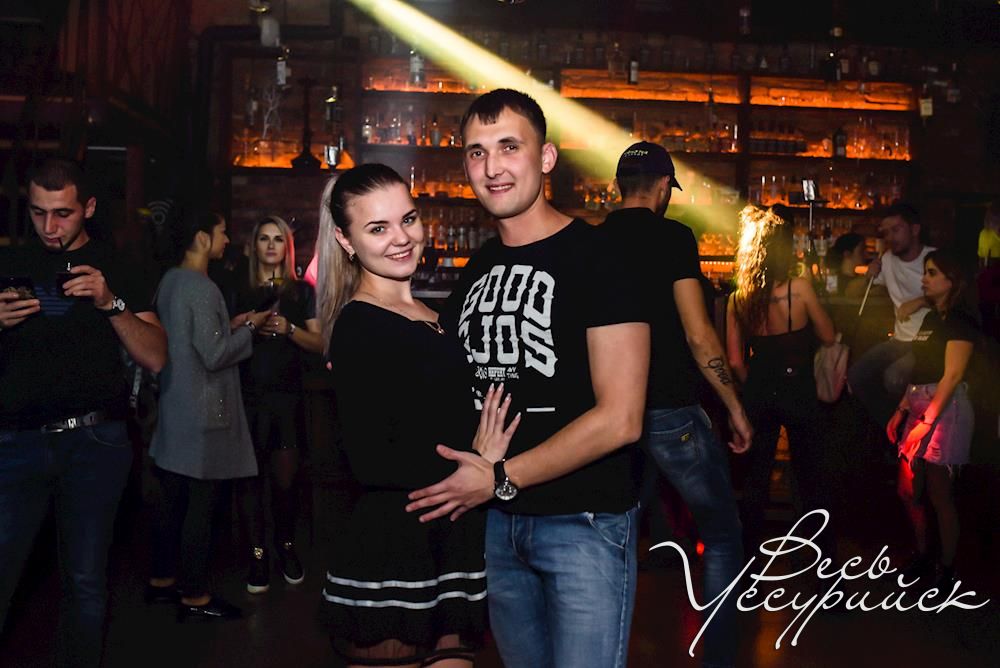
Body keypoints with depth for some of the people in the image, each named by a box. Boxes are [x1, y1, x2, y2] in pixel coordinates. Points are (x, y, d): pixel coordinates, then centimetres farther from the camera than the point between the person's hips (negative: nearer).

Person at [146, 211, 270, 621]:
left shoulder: (170, 281, 10)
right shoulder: (202, 289, -19)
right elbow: (215, 355, -20)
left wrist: (228, 326, 12)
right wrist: (248, 328, -7)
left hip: (173, 409, 10)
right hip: (202, 415, -10)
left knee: (172, 501, 18)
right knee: (200, 507, 0)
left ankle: (162, 580, 30)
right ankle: (194, 597, 9)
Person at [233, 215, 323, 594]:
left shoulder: (301, 291, 10)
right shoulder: (240, 290, 10)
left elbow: (319, 343, 6)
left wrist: (290, 329, -11)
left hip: (287, 396, 0)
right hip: (248, 395, 0)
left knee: (285, 478, 0)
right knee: (250, 476, -1)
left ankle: (286, 546, 19)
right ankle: (257, 554, 10)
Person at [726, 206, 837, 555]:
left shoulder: (737, 299, -4)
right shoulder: (799, 288, -14)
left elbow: (736, 360, -1)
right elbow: (828, 336, -2)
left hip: (758, 394, 3)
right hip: (798, 391, -3)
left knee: (755, 477, 14)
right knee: (812, 479, 11)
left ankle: (750, 553, 21)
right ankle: (825, 556, 20)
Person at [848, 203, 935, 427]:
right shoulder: (887, 259, 9)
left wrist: (918, 302, -25)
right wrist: (869, 275, -4)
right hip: (900, 340, 7)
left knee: (893, 378, -30)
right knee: (856, 375, -8)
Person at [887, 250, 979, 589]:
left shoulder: (960, 320, -9)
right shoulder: (931, 318, 18)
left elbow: (952, 375, -17)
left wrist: (927, 421, -21)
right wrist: (901, 411, 12)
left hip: (945, 409, -9)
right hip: (918, 408, 9)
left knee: (940, 495, -2)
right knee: (909, 491, 11)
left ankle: (947, 570, 10)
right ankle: (922, 557, 27)